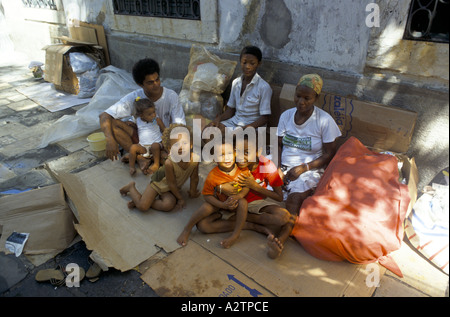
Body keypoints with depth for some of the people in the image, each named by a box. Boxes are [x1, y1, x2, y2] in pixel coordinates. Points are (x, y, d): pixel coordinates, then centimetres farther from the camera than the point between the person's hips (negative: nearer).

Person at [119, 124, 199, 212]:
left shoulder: (195, 159, -27)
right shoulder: (169, 163, -37)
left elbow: (194, 179, -8)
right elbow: (172, 183, -22)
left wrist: (192, 192, 5)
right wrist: (180, 198, -10)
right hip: (159, 182, -4)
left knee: (169, 205, -23)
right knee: (142, 207, -12)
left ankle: (138, 201, -4)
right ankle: (131, 187, 16)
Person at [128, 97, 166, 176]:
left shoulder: (157, 120, -1)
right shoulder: (138, 121, 6)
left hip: (156, 144, -2)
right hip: (143, 147, 2)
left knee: (155, 146, -35)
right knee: (133, 147, -23)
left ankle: (156, 164, -17)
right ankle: (132, 167, -13)